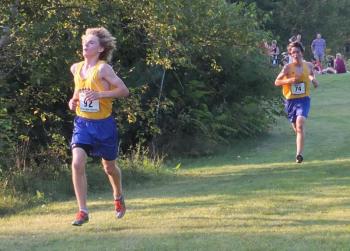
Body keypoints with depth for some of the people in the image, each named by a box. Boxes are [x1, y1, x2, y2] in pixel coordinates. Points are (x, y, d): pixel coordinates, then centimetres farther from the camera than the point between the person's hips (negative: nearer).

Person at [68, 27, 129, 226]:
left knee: (109, 166, 15)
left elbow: (124, 90, -17)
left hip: (104, 124, -3)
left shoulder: (103, 68, -15)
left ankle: (118, 198, 47)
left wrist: (100, 94, -28)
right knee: (77, 163, -18)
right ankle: (83, 211, -11)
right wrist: (74, 100, 3)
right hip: (82, 122, 4)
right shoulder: (76, 68, 3)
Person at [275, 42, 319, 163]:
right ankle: (300, 153, 38)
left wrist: (314, 80, 0)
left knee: (300, 123, -23)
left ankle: (299, 154, -29)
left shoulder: (308, 65, 4)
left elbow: (311, 75, 24)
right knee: (296, 128, 10)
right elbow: (277, 82, -5)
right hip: (290, 100, 1)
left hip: (304, 99, -1)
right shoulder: (288, 67, -5)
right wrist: (289, 80, -20)